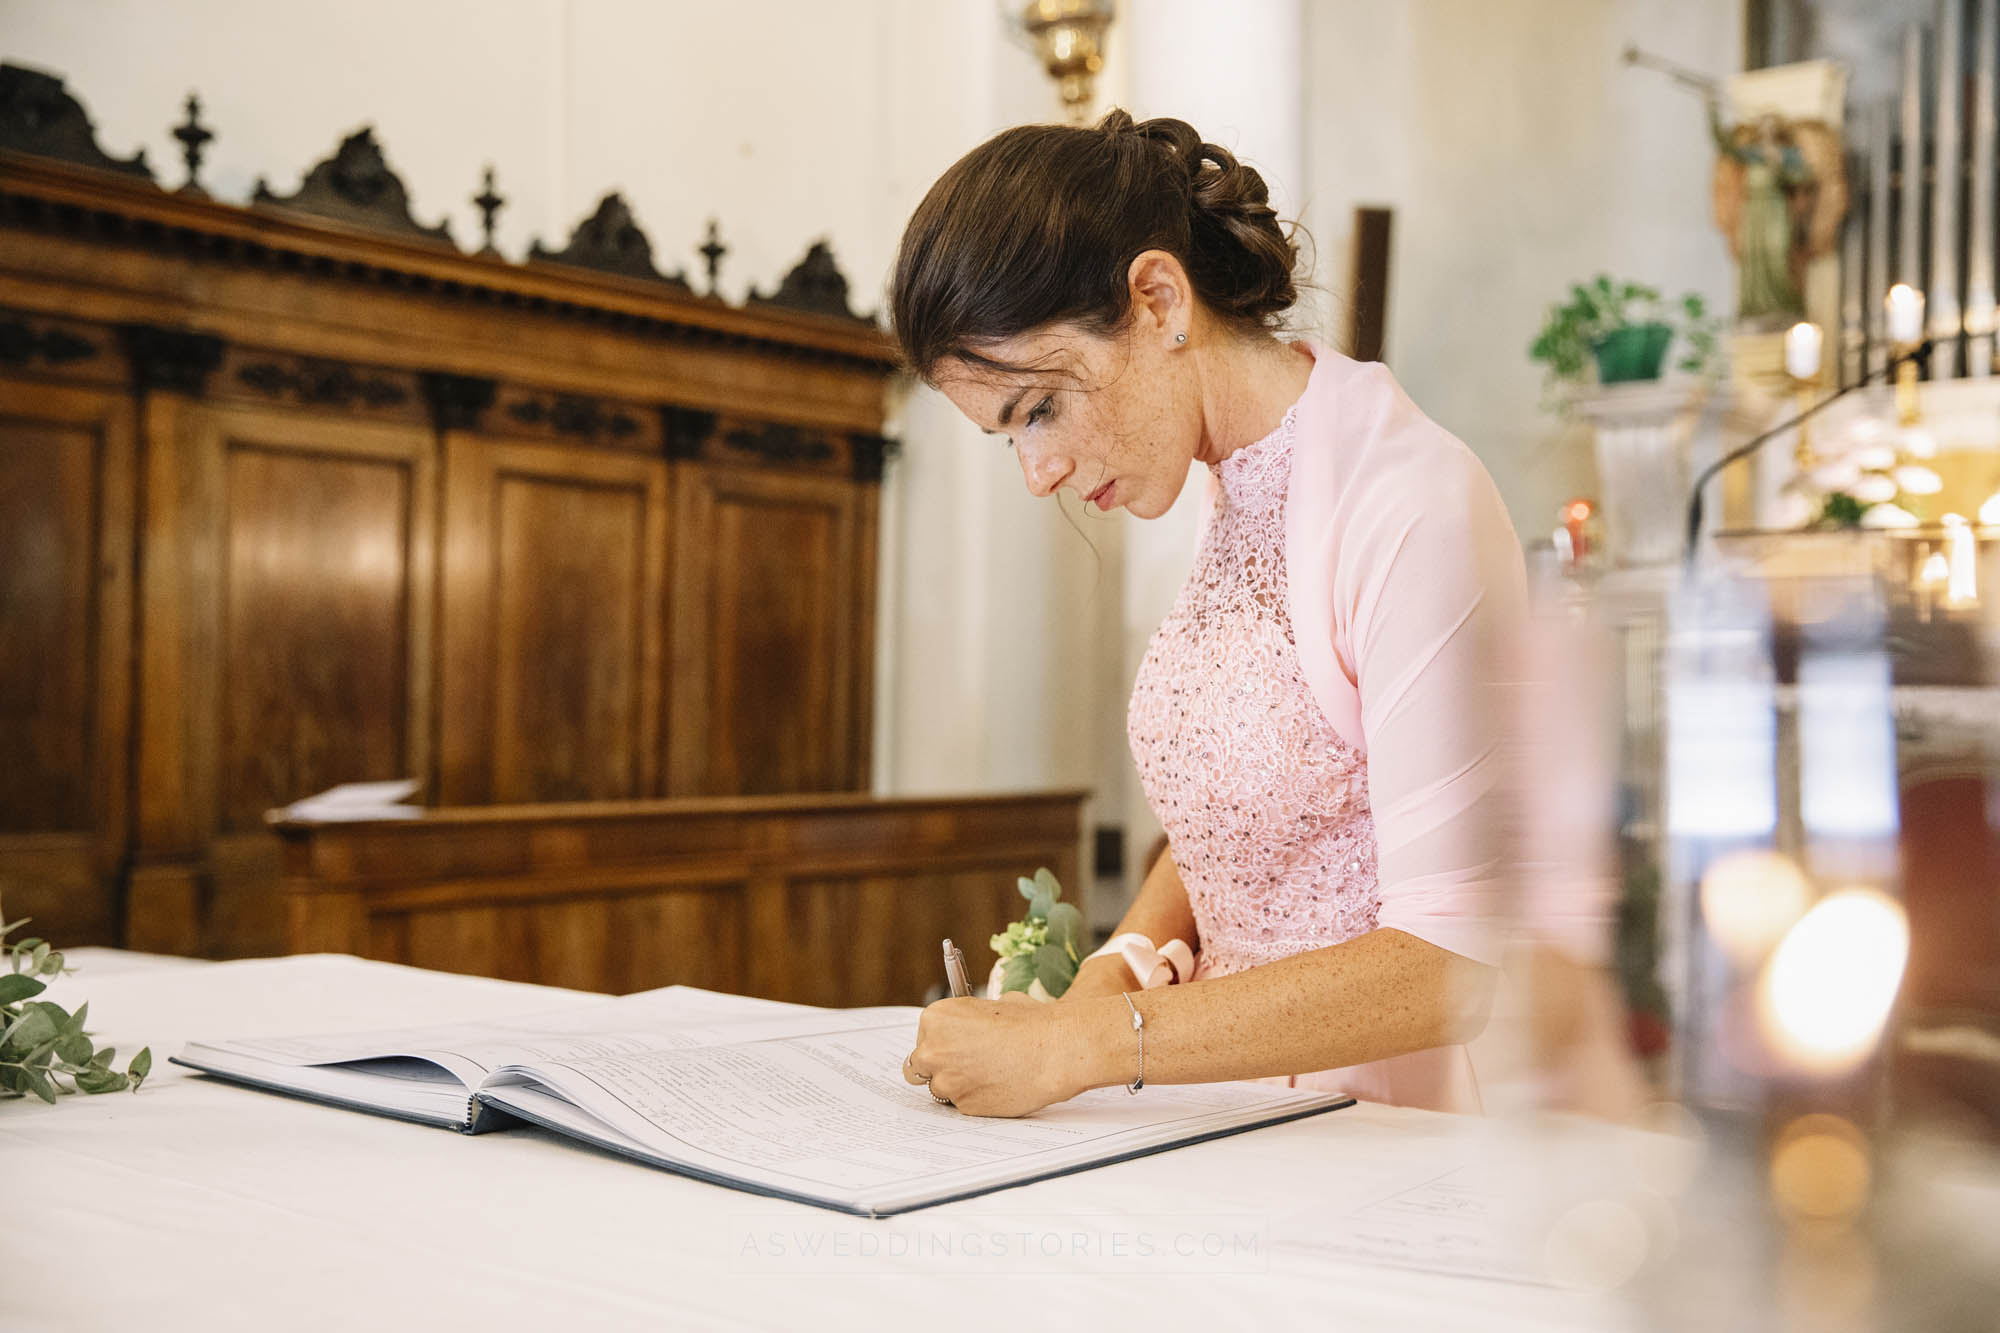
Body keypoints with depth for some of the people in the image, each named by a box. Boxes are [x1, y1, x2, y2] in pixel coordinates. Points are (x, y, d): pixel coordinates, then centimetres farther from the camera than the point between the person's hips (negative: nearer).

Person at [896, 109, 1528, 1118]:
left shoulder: (1414, 509, -17)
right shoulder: (1231, 489, 8)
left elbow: (1447, 965, -20)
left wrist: (1085, 1047, -21)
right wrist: (1123, 962, 0)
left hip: (1380, 1152, -6)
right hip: (1240, 1116, 7)